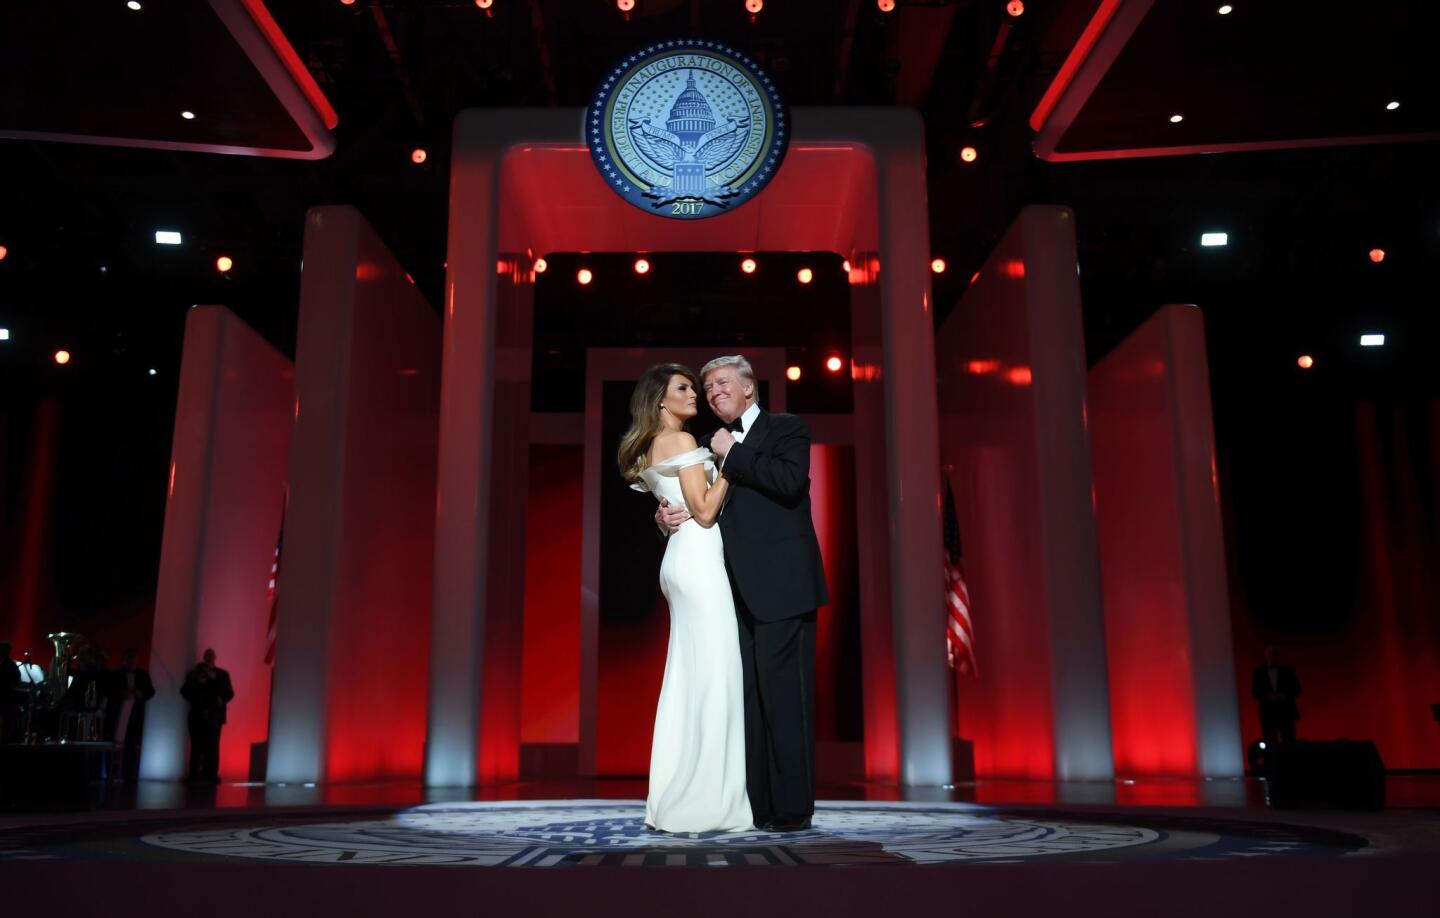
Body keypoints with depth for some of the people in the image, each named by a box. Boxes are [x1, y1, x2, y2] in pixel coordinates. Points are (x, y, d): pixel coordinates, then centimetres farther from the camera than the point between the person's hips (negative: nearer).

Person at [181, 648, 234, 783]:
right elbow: (185, 691, 6)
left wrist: (222, 699, -13)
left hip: (214, 714, -1)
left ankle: (210, 774, -10)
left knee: (212, 745, -9)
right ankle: (195, 774, 0)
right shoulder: (195, 674, 14)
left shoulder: (222, 674, 12)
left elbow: (229, 693, 7)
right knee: (197, 745, -3)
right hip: (197, 714, 1)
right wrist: (195, 682, -8)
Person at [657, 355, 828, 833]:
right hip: (738, 594, 7)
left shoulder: (787, 429, 3)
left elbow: (790, 480, -17)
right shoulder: (714, 445, 21)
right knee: (747, 700, 7)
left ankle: (792, 808, 1)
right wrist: (668, 516, -3)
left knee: (783, 696, -5)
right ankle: (756, 805, 14)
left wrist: (732, 454, -8)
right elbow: (699, 507, 19)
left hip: (780, 587, -6)